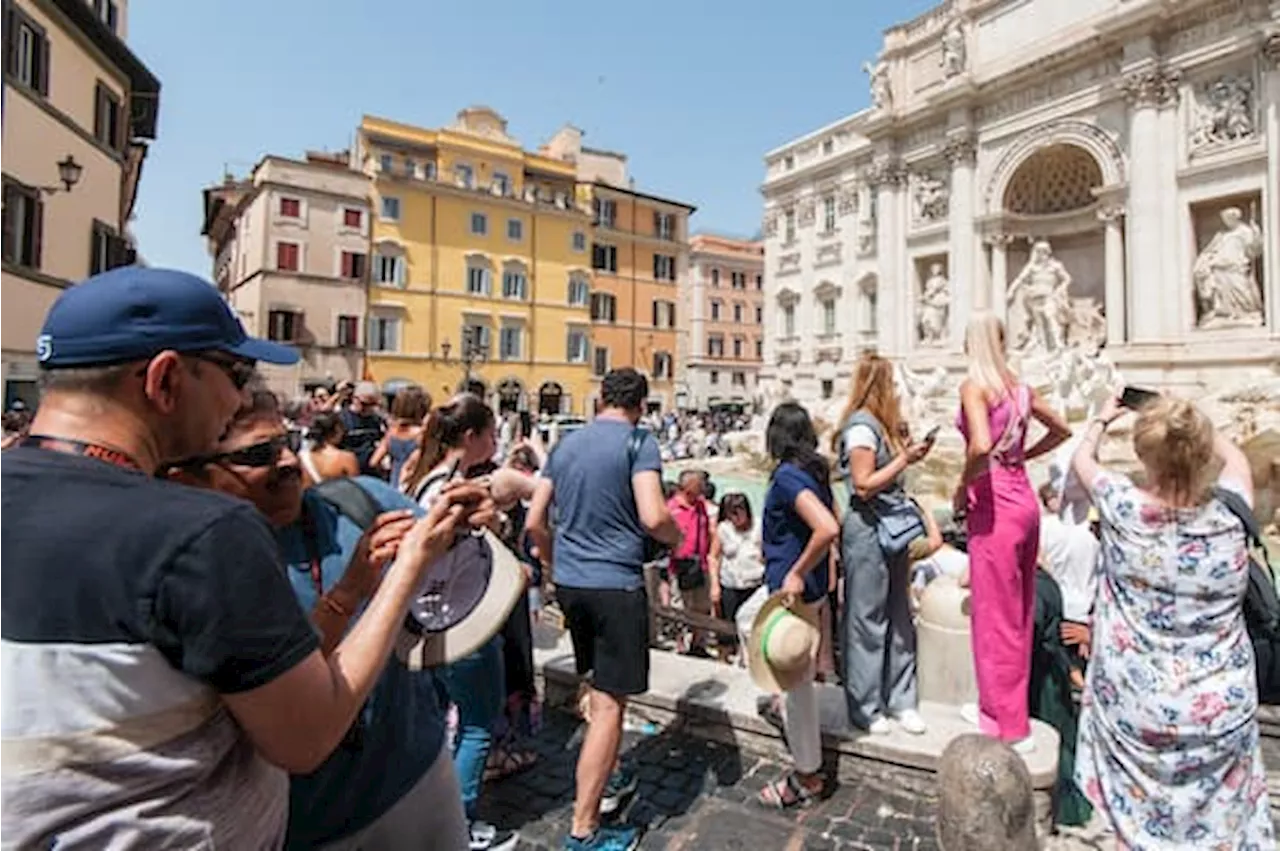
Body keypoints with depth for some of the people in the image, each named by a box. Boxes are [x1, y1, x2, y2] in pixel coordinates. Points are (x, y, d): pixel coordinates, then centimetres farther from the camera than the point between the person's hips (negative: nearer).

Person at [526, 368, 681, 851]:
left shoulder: (566, 444, 9)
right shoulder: (639, 442, -10)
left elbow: (534, 522, 10)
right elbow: (653, 517, -22)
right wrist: (677, 536, 0)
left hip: (569, 581, 7)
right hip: (616, 583, -7)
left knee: (597, 688, 24)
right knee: (609, 704, 2)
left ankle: (609, 778, 41)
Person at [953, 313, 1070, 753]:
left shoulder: (974, 385, -13)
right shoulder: (1019, 387, 9)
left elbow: (981, 445, -28)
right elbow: (1061, 430, 23)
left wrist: (962, 488, -14)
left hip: (995, 506, -8)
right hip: (1023, 499, 8)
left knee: (996, 616, 3)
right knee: (1018, 612, 17)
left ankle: (1009, 726, 16)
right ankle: (997, 706, 33)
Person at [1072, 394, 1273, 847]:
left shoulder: (1125, 509, -19)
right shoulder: (1229, 514, -14)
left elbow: (1083, 459, 4)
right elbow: (1236, 457, 11)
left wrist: (1102, 419, 21)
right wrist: (1194, 425, 21)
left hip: (1140, 706, -1)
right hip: (1223, 708, 2)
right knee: (1218, 814, 24)